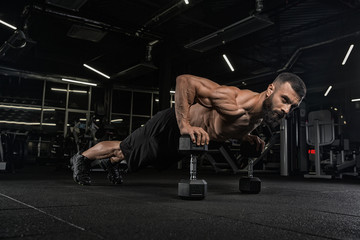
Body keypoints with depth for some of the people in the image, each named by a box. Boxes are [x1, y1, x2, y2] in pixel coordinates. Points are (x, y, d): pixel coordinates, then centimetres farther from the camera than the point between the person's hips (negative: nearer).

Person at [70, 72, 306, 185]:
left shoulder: (261, 116, -10)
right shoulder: (234, 102, -39)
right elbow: (185, 80, -34)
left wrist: (249, 138, -3)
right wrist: (184, 125, -40)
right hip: (170, 126, -7)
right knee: (123, 149, 15)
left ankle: (112, 163, 59)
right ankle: (82, 157, 43)